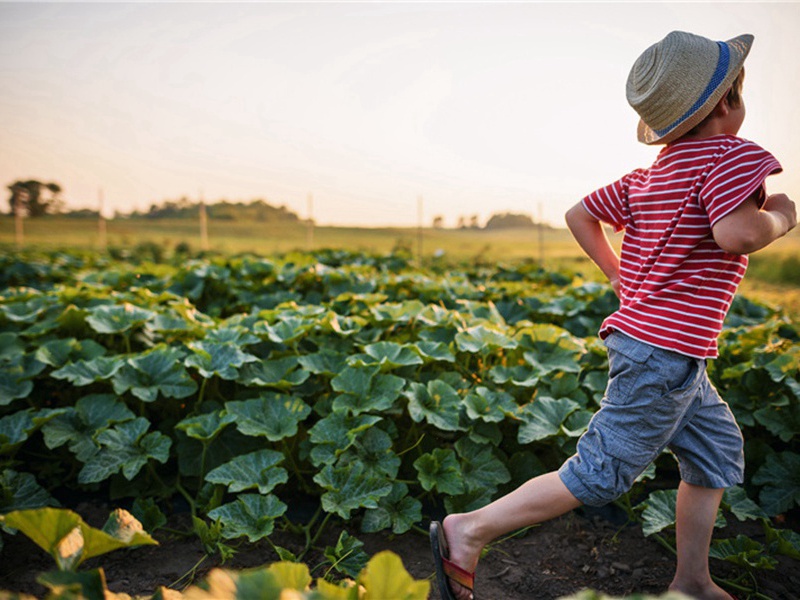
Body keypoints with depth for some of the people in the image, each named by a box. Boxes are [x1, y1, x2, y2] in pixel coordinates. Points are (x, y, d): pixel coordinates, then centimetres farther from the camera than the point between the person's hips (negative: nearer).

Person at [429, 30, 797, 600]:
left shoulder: (651, 175, 12)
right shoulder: (732, 155, -12)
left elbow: (580, 215, 14)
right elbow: (735, 234, -29)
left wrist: (622, 279, 16)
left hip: (642, 334, 10)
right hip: (665, 353, -10)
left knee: (718, 454, 21)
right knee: (600, 475, -3)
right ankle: (469, 530, 3)